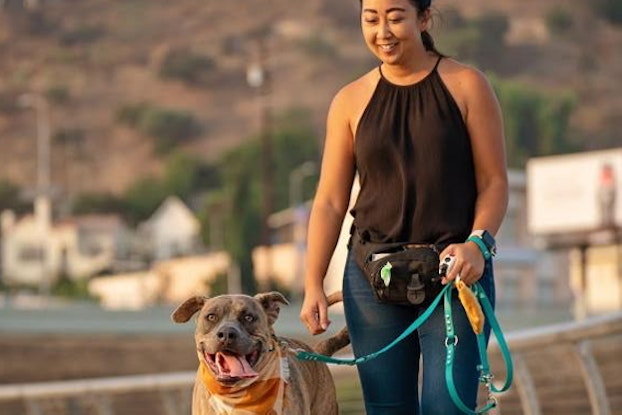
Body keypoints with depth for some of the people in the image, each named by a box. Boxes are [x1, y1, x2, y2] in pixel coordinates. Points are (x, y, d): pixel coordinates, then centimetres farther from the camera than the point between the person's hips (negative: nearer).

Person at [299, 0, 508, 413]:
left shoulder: (466, 87, 1)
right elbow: (330, 202, 7)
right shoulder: (351, 102, 7)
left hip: (456, 274, -2)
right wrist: (313, 284, -1)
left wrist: (477, 243, -18)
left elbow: (494, 182, 1)